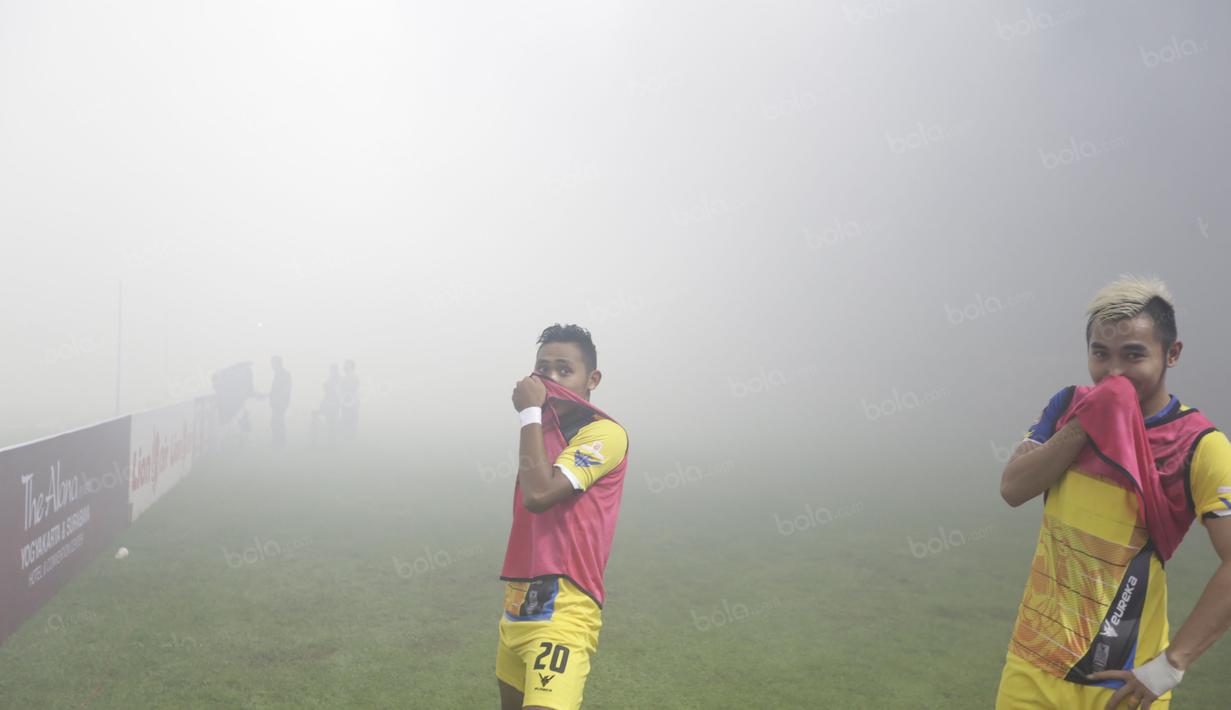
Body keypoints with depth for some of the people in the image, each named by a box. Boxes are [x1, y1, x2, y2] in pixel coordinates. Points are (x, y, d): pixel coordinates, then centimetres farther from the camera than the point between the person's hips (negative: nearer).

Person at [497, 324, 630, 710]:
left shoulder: (604, 433, -12)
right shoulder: (543, 429, 15)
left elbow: (539, 494, -23)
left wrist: (530, 412, -16)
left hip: (563, 609, -9)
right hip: (520, 601, 9)